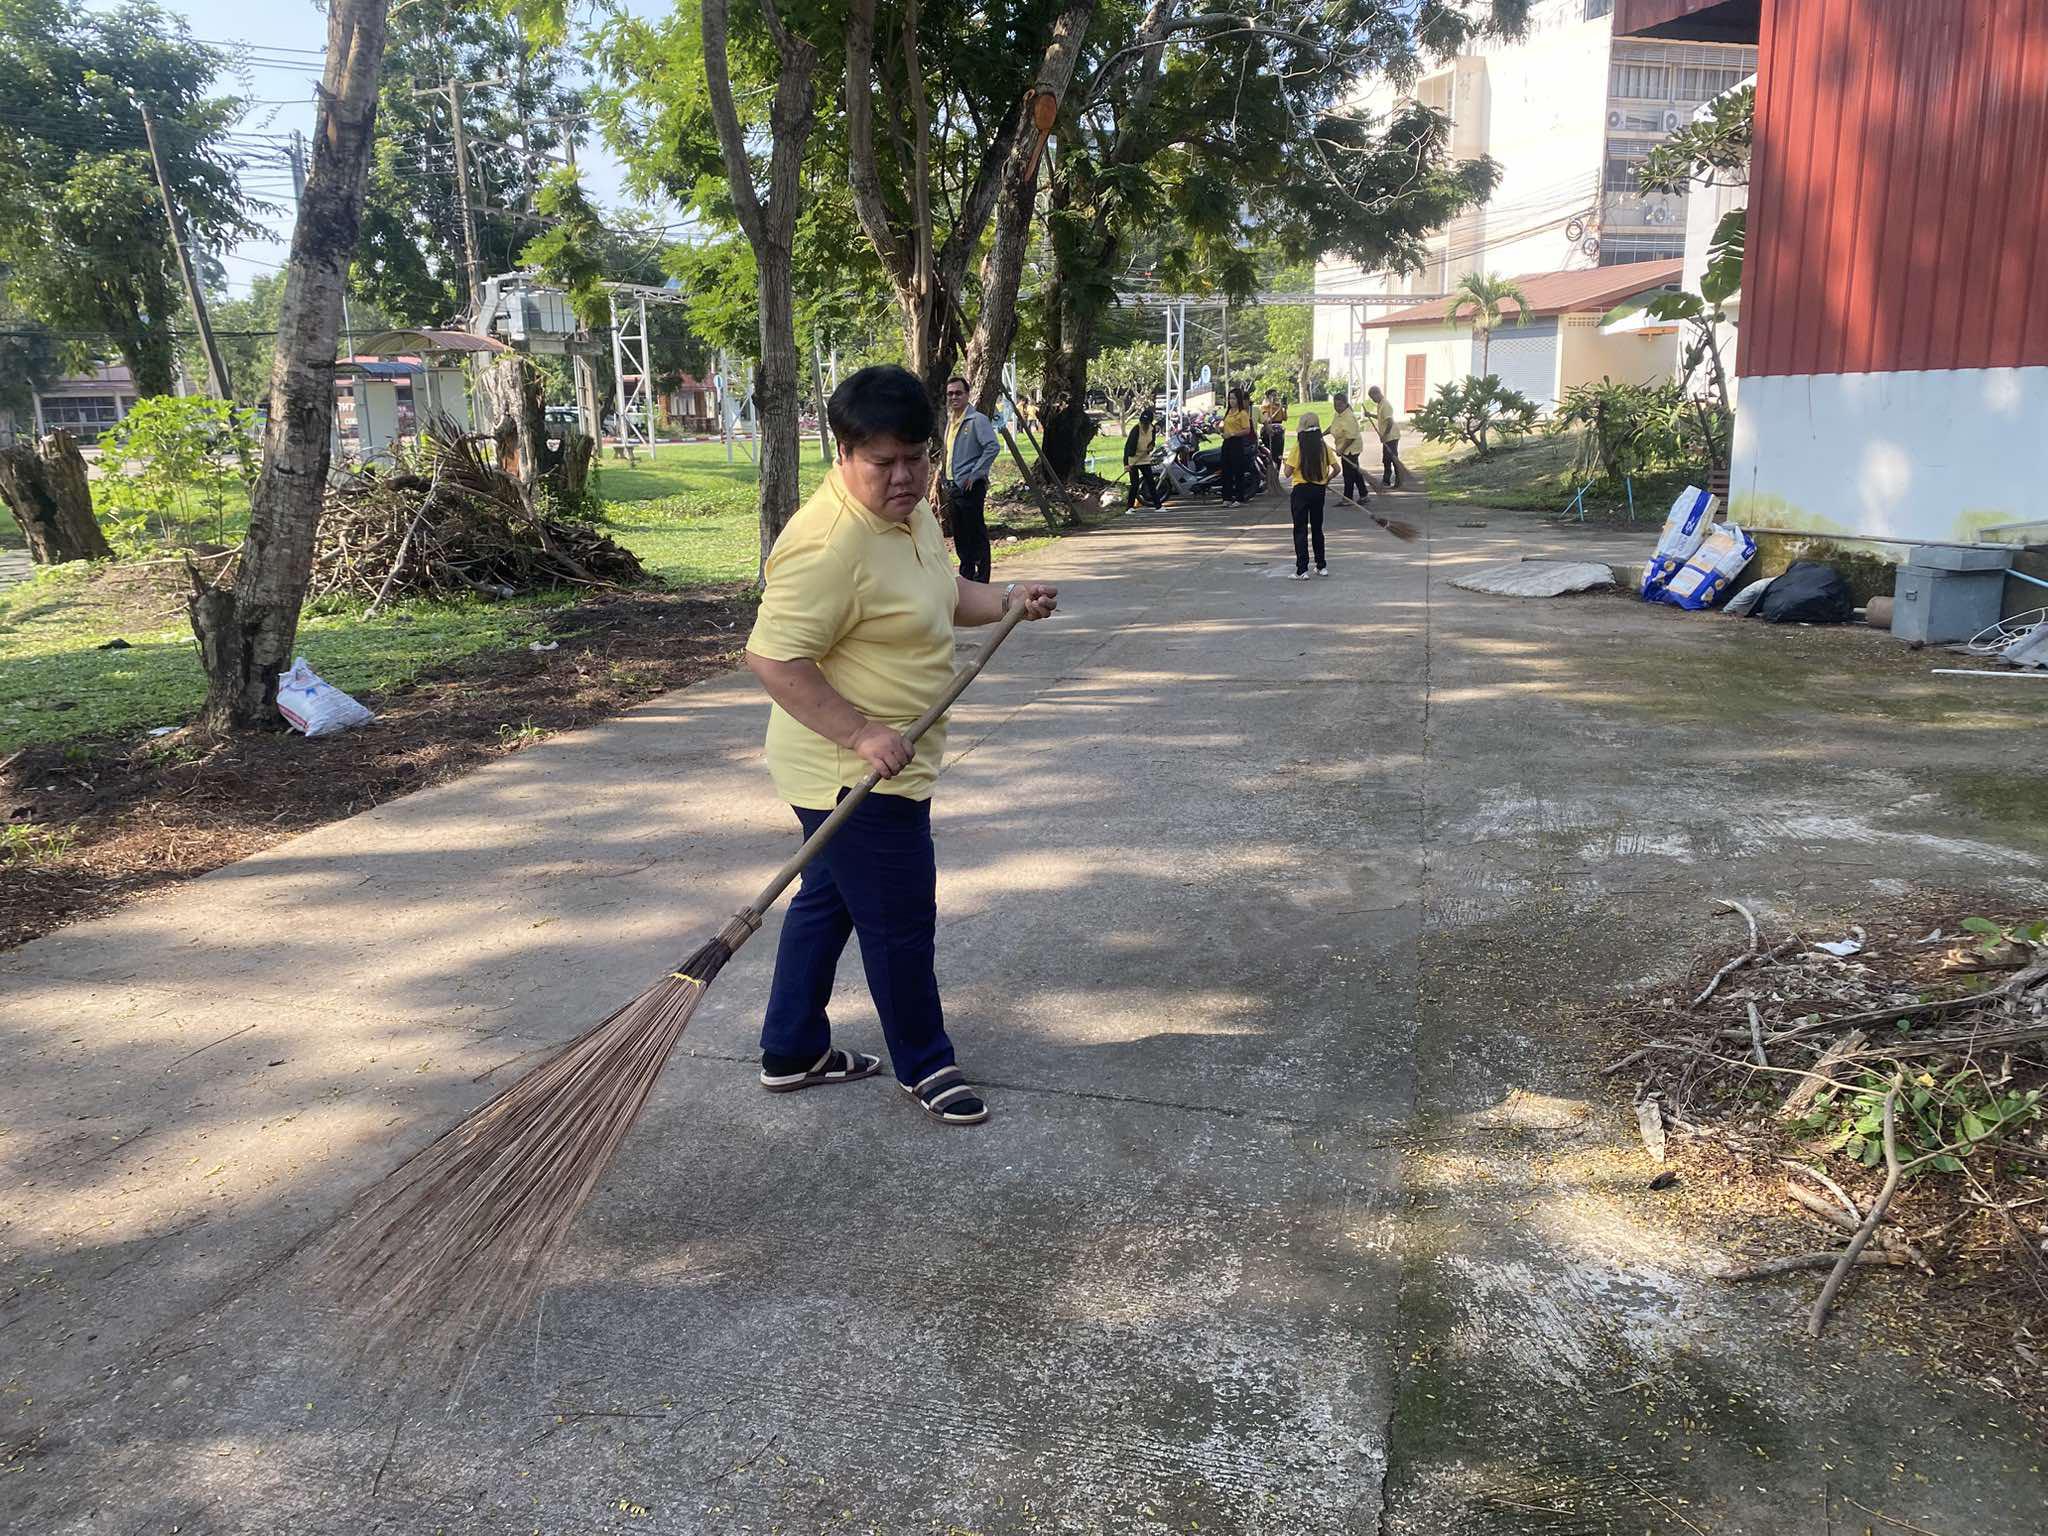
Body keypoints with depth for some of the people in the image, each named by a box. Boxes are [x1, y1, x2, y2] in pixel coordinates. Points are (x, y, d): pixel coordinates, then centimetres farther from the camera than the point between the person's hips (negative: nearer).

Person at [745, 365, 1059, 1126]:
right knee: (901, 921, 4)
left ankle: (792, 1051, 36)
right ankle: (926, 1065, 25)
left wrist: (1008, 599, 6)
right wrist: (861, 734, -32)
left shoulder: (909, 510, 6)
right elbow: (771, 656, -29)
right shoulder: (829, 541, -27)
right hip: (854, 774, -10)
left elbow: (941, 595, 23)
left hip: (882, 764, 10)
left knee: (827, 900, 20)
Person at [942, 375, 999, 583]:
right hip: (953, 486, 9)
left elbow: (992, 447, -20)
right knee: (960, 535, 13)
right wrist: (942, 470, 15)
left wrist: (975, 475, -18)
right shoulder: (950, 420, 16)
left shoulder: (977, 420, -10)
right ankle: (966, 575, 22)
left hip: (970, 487, -9)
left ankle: (980, 579, 0)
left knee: (976, 533, -4)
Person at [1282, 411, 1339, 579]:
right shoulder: (1323, 445, -1)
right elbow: (1336, 468, 0)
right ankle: (1321, 566, 23)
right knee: (1317, 528, 17)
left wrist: (1286, 462, 8)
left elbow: (1288, 473, -13)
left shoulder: (1297, 446, -12)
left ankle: (1302, 570, -5)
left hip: (1301, 491, -4)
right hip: (1319, 490, 4)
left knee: (1301, 530, 0)